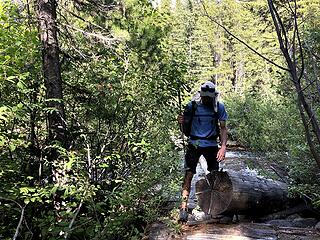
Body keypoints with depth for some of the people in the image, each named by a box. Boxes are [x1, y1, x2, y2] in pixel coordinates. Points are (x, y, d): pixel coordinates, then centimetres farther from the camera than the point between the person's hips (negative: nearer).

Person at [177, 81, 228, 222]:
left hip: (211, 144, 1)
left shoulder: (219, 107, 0)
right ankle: (184, 206, -7)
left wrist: (223, 147, -12)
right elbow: (185, 125, 2)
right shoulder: (192, 106, -3)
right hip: (194, 144, -1)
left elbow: (223, 128, 0)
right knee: (189, 174, -10)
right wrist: (181, 122, -23)